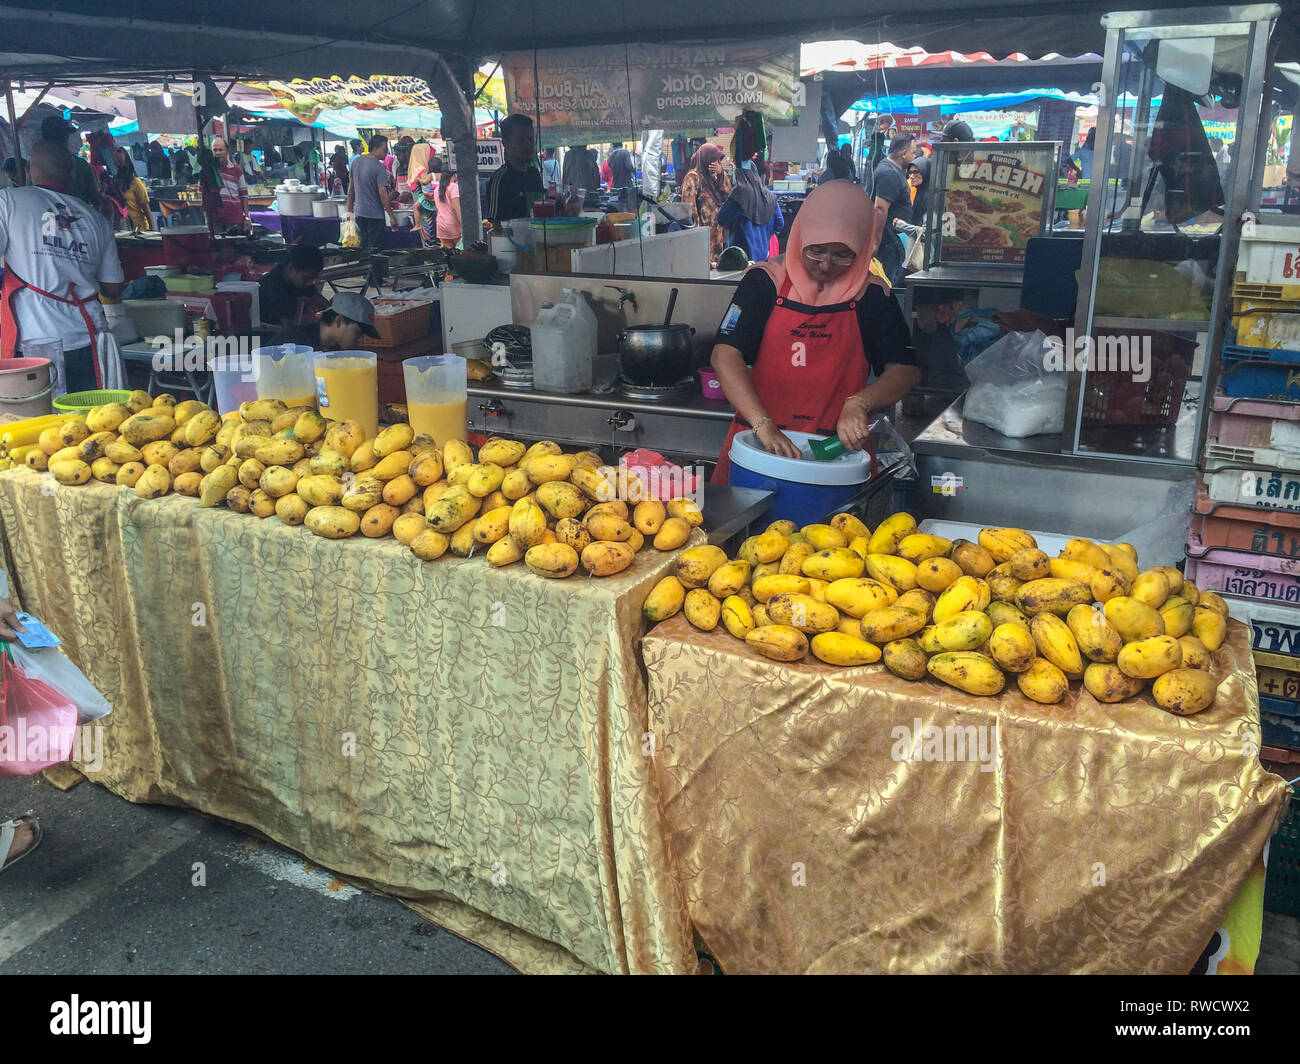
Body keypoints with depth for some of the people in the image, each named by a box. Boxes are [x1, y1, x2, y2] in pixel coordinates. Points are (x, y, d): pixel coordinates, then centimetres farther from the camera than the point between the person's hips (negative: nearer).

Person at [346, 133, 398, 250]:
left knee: (363, 245, 16)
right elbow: (382, 193, -20)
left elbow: (351, 188, 13)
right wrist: (391, 216, -18)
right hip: (375, 214, -7)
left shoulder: (356, 161, 7)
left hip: (359, 213, 7)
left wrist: (350, 210, 20)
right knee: (374, 248, -1)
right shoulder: (379, 167, -16)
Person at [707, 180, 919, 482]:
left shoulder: (871, 295, 4)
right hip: (758, 445, -1)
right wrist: (764, 426, -21)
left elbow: (905, 370, 4)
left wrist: (858, 403, -17)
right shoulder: (765, 281, 0)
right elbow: (724, 356, -9)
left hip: (840, 445, 1)